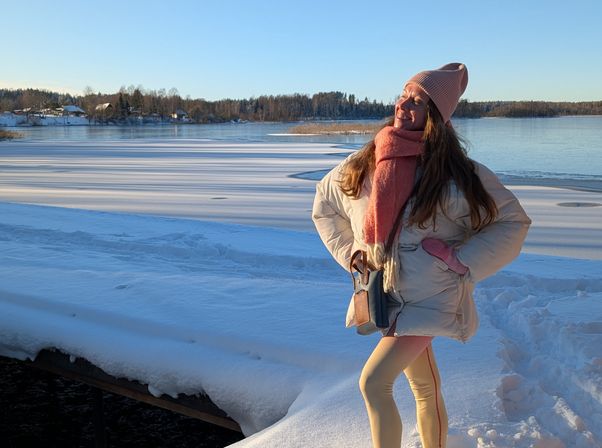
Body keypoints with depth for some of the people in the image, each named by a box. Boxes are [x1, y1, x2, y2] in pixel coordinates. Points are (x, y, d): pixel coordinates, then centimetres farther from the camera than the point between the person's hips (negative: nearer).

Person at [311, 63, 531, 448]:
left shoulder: (456, 174, -13)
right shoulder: (364, 164, -1)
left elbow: (513, 221, -4)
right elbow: (325, 204, 16)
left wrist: (462, 263, -12)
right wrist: (349, 252, 7)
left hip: (430, 296, -4)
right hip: (384, 292, 4)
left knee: (374, 382, -15)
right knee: (425, 386, 18)